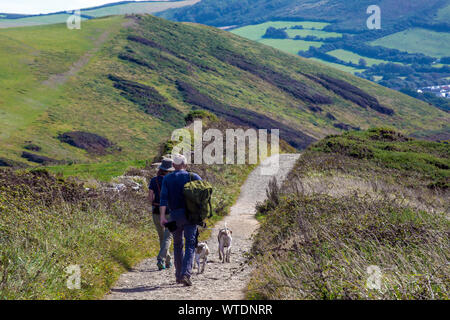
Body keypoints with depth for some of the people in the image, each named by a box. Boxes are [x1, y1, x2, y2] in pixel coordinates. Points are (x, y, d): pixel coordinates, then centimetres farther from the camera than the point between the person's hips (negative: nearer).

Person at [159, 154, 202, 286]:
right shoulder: (192, 177, 3)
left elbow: (164, 198, -8)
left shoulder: (167, 179, 4)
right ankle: (186, 274, -23)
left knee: (177, 245, 18)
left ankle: (179, 275, 23)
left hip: (175, 216, 2)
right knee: (190, 246, -5)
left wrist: (162, 216, -14)